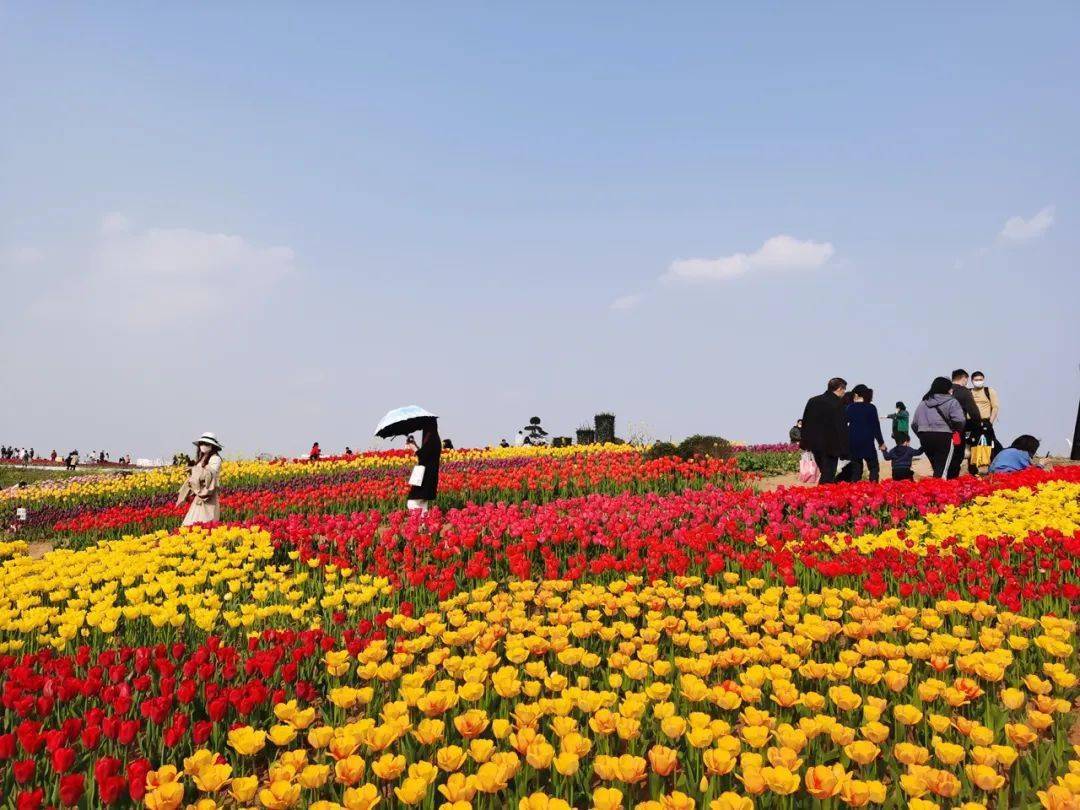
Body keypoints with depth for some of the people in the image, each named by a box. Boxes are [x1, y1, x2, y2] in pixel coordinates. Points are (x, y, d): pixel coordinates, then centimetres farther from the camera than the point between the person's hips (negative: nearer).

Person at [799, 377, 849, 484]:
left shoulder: (812, 401, 5)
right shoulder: (838, 404, -14)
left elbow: (805, 423, 10)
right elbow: (842, 427, -14)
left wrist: (805, 443, 16)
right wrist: (844, 449, -10)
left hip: (815, 444, 6)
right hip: (831, 445, -6)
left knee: (825, 472, 20)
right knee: (828, 477, 0)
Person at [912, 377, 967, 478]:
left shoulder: (923, 403, 16)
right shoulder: (951, 402, -1)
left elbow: (914, 424, 14)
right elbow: (959, 420, -12)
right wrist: (957, 432, 6)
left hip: (925, 438, 6)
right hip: (944, 437, -6)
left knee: (937, 467, 17)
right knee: (942, 470, -8)